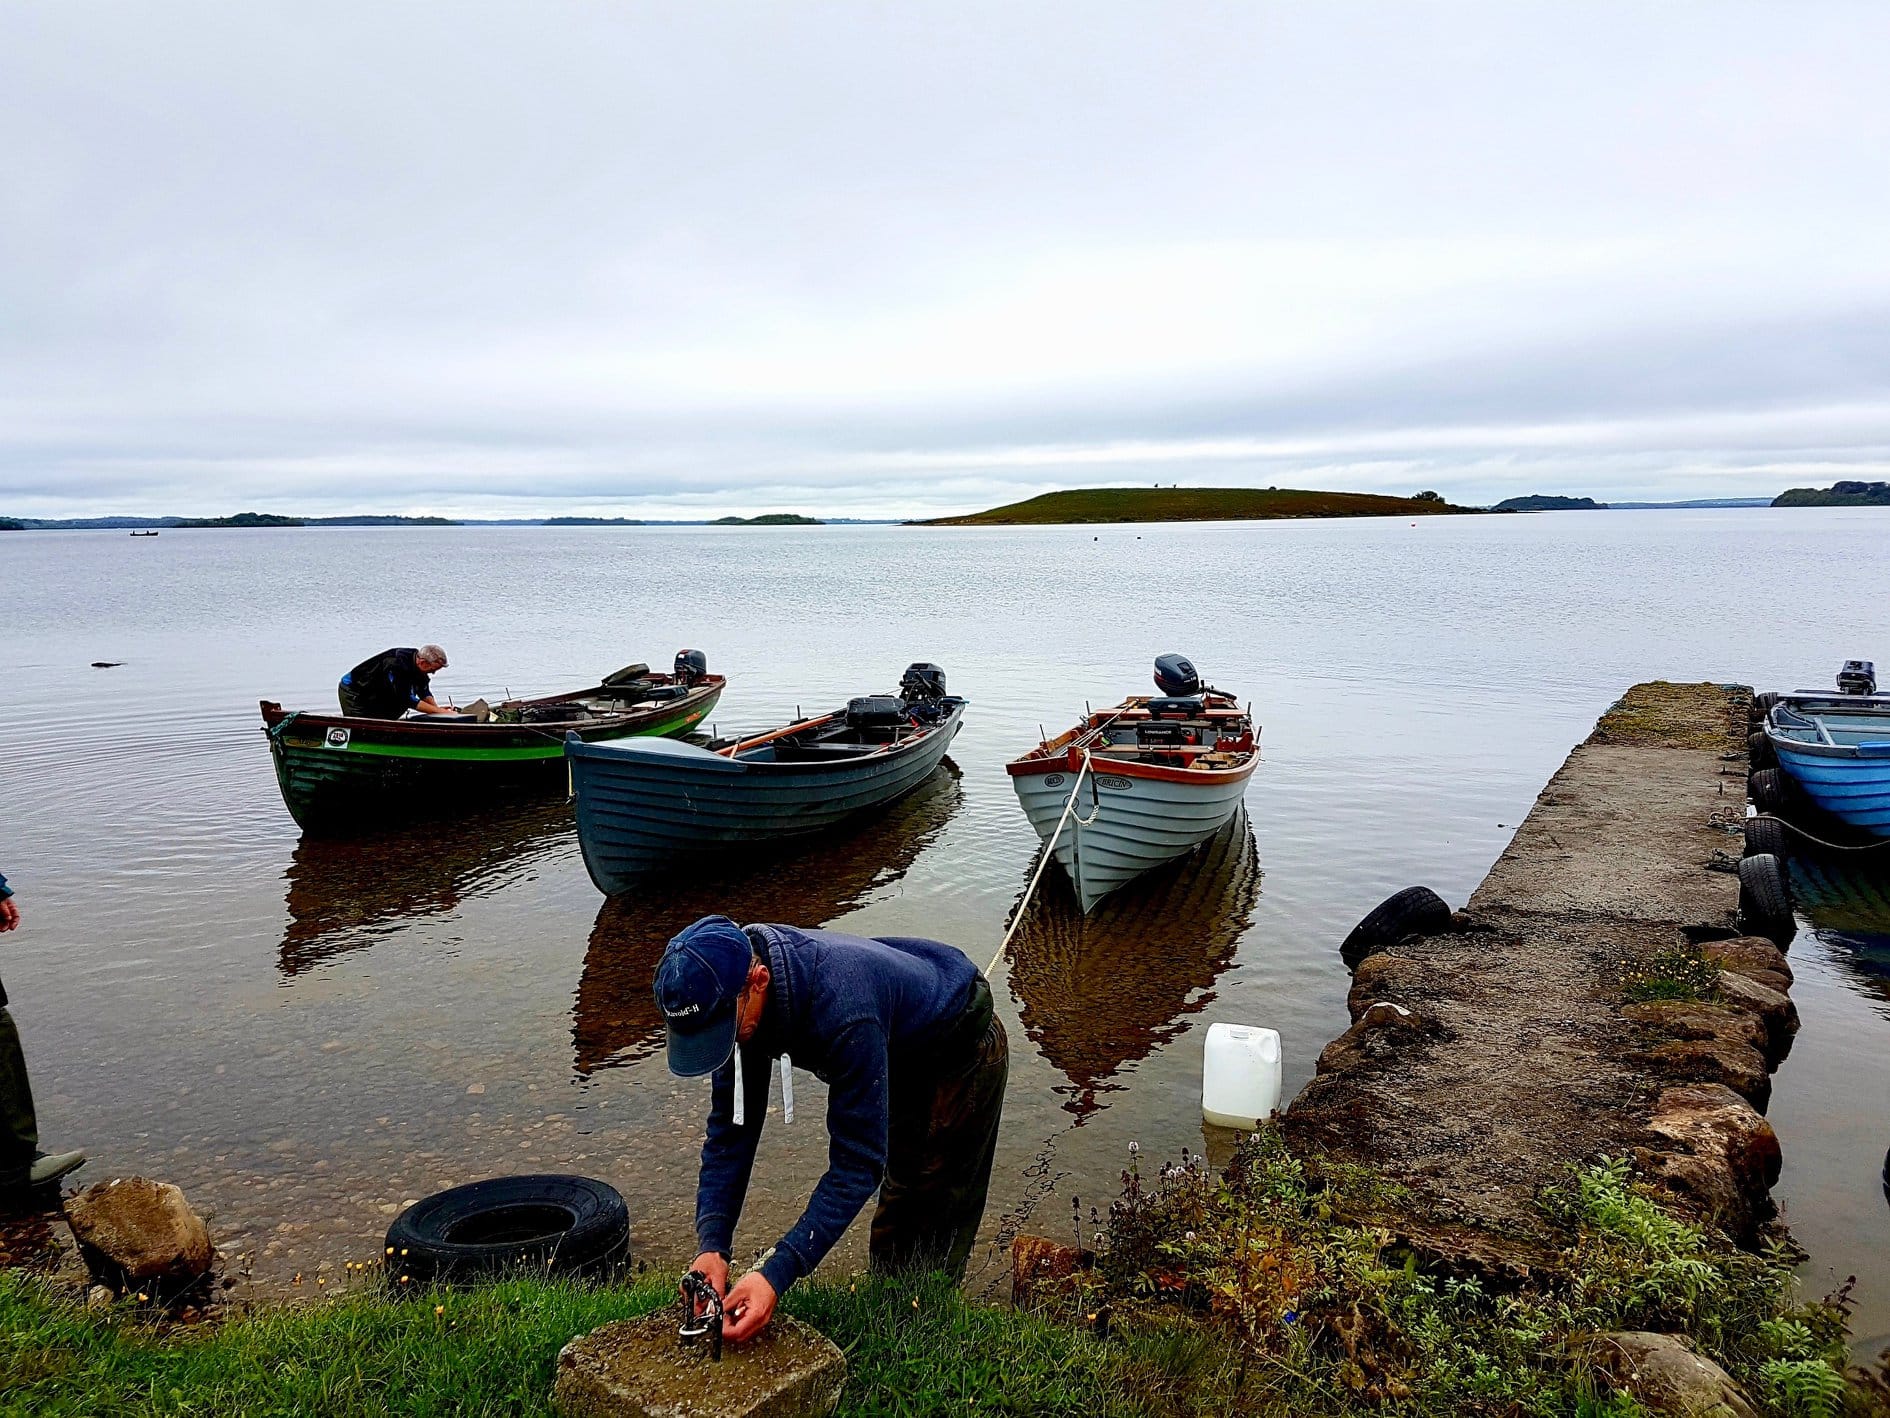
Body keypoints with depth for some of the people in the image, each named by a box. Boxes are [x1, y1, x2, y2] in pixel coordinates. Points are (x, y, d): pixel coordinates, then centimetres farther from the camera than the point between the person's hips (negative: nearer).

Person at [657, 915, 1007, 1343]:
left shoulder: (842, 1009, -45)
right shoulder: (734, 1000, -20)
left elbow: (858, 1162, -40)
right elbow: (730, 1128, -14)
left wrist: (777, 1273, -44)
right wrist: (711, 1243, -27)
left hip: (962, 1058, -7)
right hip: (903, 1059, 7)